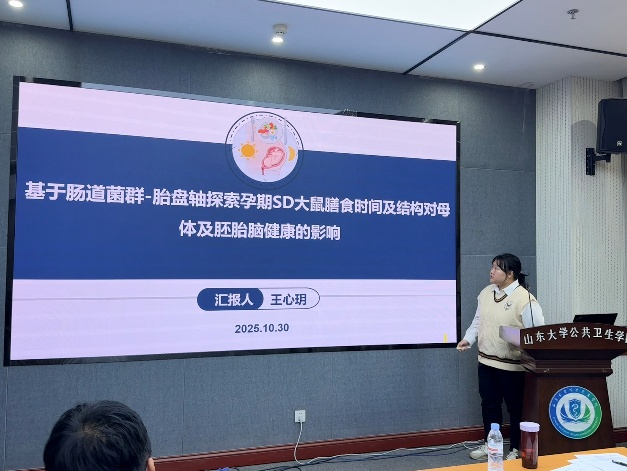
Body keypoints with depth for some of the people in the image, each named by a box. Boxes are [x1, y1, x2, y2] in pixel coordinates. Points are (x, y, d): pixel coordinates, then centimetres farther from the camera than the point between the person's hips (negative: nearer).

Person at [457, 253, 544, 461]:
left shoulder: (524, 299, -16)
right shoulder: (486, 293, 5)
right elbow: (478, 320, 15)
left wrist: (518, 342, -27)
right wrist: (468, 338, 3)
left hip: (512, 365, -6)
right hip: (486, 360, 6)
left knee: (515, 407, 9)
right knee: (489, 404, 17)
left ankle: (516, 449, 25)